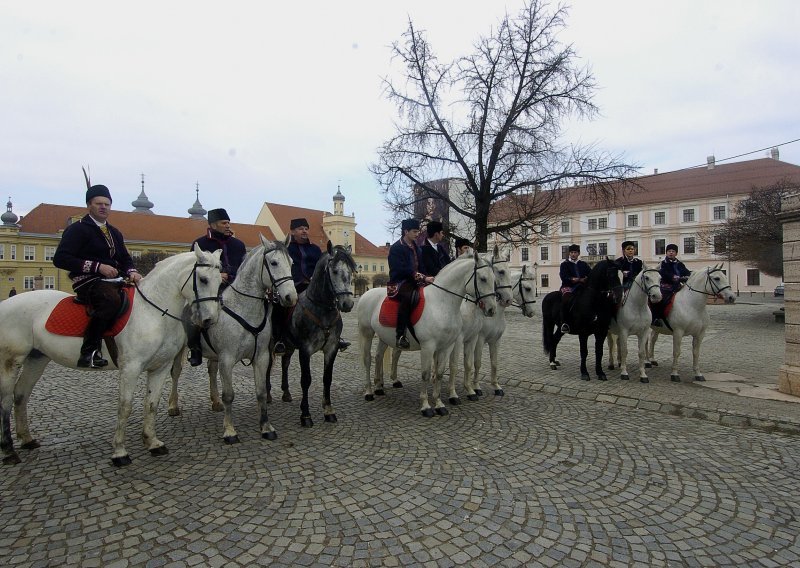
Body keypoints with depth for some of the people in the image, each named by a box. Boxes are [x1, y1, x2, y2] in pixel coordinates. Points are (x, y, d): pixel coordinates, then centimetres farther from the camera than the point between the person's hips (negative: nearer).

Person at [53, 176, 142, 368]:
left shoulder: (115, 233, 22)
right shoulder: (78, 229, -1)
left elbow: (125, 259, 25)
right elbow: (60, 259, -11)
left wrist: (132, 272, -1)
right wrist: (98, 267, -20)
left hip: (113, 280, 8)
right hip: (87, 281, -8)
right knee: (112, 299, -38)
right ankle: (89, 352, -32)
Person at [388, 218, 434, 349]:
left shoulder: (416, 248, 19)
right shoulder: (396, 248, -6)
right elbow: (404, 270, -16)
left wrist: (427, 277, -1)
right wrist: (424, 278, -22)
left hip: (414, 282, 8)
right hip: (399, 282, -8)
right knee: (408, 296, -40)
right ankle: (400, 335, -38)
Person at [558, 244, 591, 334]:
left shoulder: (583, 264, 19)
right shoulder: (564, 264, 8)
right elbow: (564, 277, -7)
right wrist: (580, 280, -15)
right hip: (568, 287, -4)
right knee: (566, 299, -33)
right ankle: (564, 323, -33)